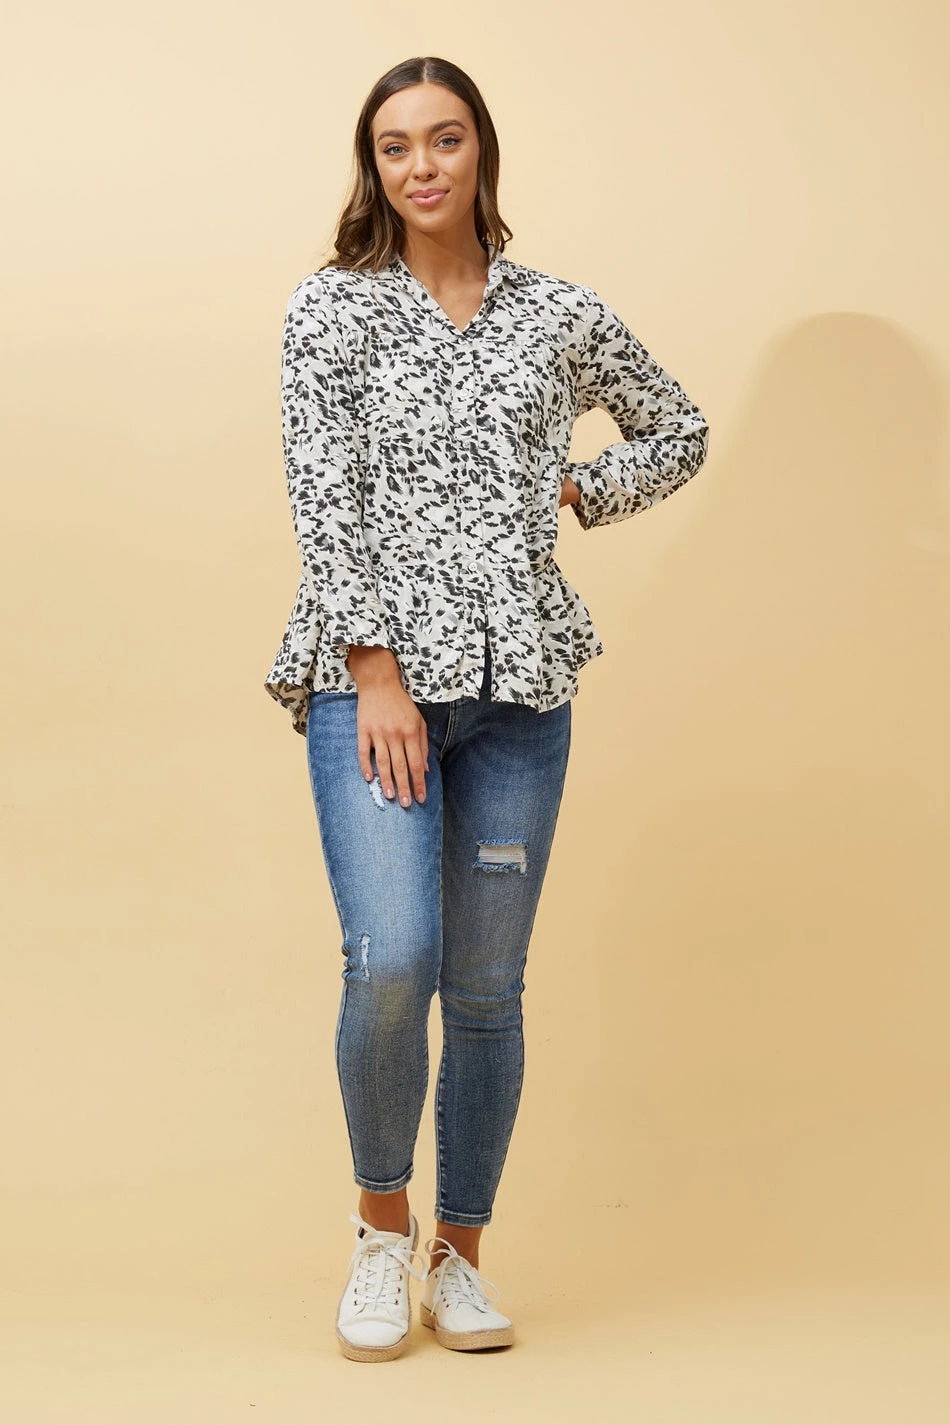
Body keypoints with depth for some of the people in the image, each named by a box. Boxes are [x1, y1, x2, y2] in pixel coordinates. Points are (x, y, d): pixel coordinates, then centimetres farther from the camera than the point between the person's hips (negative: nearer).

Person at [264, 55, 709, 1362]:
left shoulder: (560, 313, 11)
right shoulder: (332, 307, 4)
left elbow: (680, 433, 24)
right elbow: (323, 497, -5)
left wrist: (576, 490, 8)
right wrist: (377, 672, -14)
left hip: (518, 680, 2)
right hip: (374, 667, -2)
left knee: (488, 986, 4)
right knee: (392, 959, -17)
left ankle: (460, 1254, 20)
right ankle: (382, 1227, 7)